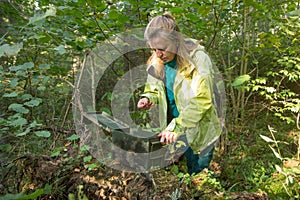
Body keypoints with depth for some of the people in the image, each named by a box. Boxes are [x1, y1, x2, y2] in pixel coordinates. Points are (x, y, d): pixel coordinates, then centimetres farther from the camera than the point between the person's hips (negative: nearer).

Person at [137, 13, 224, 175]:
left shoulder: (198, 58, -22)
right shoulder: (156, 61, -5)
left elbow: (201, 101, -28)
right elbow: (155, 89, 10)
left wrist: (176, 127, -34)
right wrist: (148, 98, -13)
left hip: (200, 130, -4)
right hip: (175, 131, 4)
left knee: (199, 173, 13)